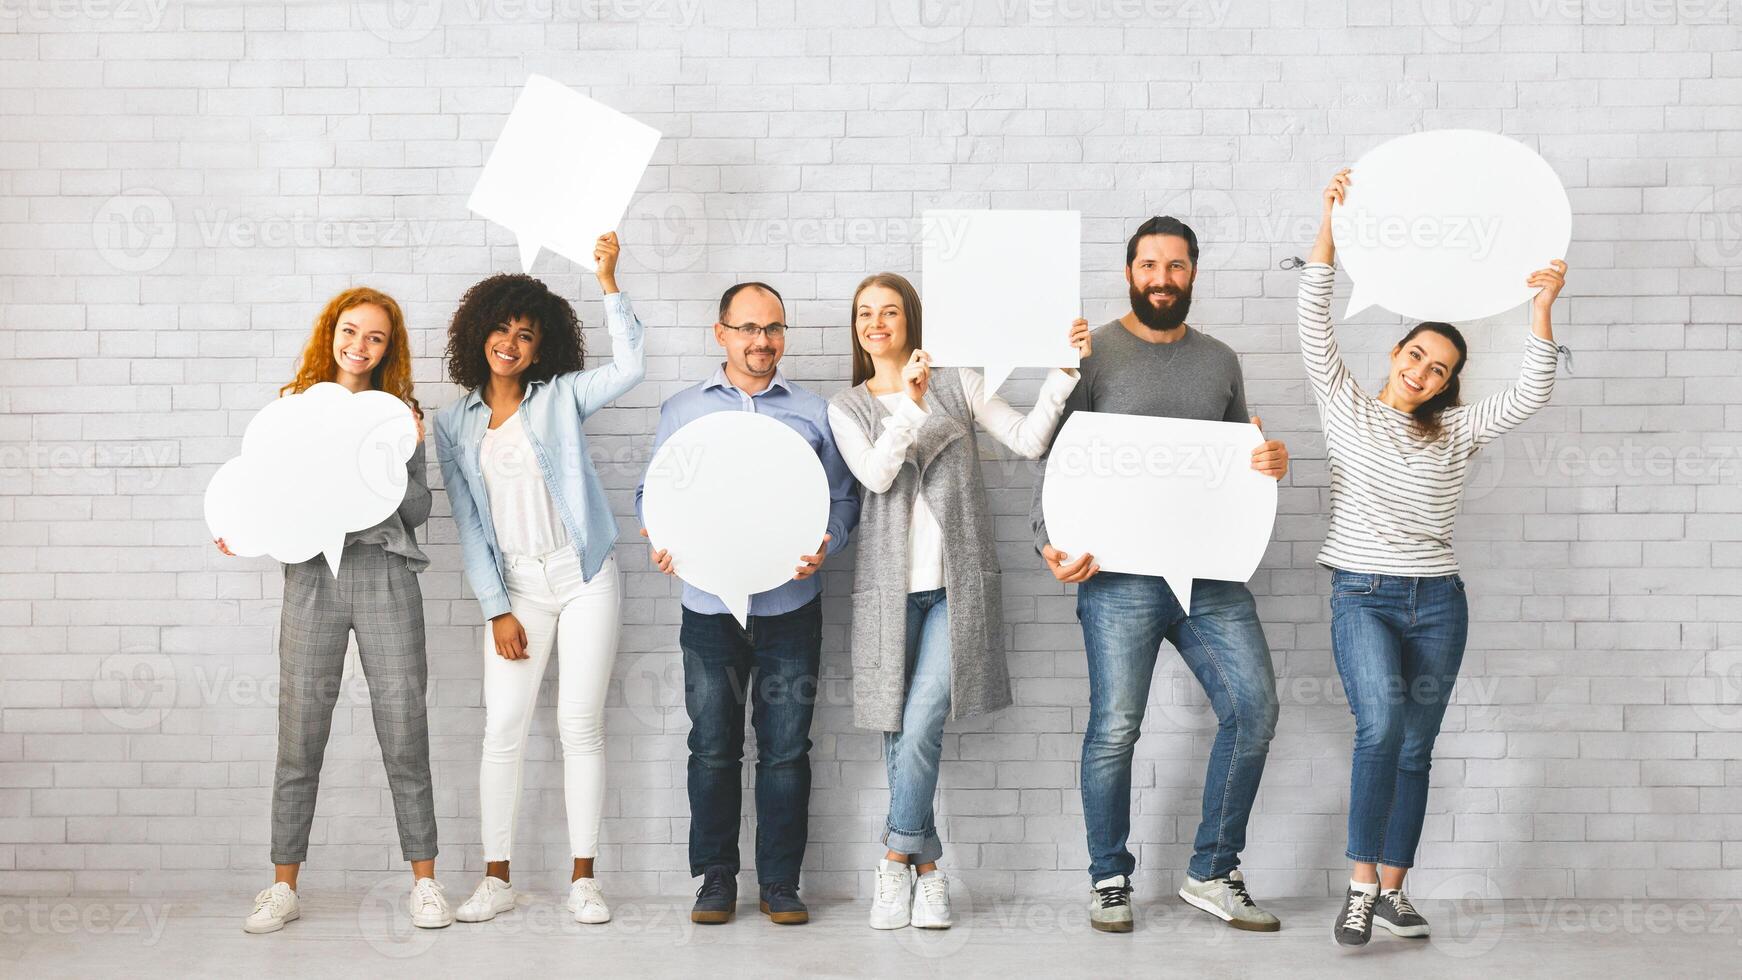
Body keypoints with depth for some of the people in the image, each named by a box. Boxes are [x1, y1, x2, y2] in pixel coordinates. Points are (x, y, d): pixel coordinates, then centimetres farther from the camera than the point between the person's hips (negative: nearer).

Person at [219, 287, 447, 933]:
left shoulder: (400, 412, 11)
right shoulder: (294, 403, 12)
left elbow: (419, 508, 9)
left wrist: (391, 475, -8)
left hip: (385, 573, 0)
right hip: (312, 572, 0)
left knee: (404, 734, -1)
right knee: (299, 739, 0)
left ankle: (424, 880, 10)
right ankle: (283, 889, 11)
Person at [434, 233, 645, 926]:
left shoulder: (560, 397, 2)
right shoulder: (455, 425, 7)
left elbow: (630, 367, -14)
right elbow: (469, 524, 5)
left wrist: (608, 282, -19)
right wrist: (497, 611, -2)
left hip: (584, 576, -2)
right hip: (514, 585, 2)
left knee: (581, 725, 1)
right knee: (503, 731, -1)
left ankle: (583, 878, 9)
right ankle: (496, 880, 9)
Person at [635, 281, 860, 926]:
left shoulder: (813, 413, 8)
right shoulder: (682, 410, 9)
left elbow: (843, 498, 8)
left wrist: (824, 546, -12)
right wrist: (662, 544, -9)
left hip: (791, 604, 0)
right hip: (710, 604, 0)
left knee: (786, 749, 4)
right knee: (713, 748, 5)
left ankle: (780, 881, 14)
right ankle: (716, 877, 17)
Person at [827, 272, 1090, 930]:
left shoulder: (959, 385, 8)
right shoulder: (846, 409, 10)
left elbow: (1028, 440, -1)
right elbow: (875, 475, -8)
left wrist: (1064, 370, -12)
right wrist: (910, 403, -19)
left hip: (956, 582, -1)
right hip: (888, 585, 2)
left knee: (923, 722, -13)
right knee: (899, 731, 3)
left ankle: (899, 858, 2)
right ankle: (927, 867, 16)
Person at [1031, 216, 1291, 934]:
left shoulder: (1220, 361, 16)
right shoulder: (1095, 354, 2)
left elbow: (1242, 457, 22)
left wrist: (1271, 461, -1)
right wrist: (1051, 542, -17)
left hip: (1212, 572, 4)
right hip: (1120, 576, -4)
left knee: (1253, 708, -1)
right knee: (1115, 729, -2)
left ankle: (1212, 874, 14)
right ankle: (1109, 879, 16)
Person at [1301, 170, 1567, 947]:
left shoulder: (1453, 433, 10)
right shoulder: (1346, 408, 4)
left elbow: (1529, 397, -3)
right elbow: (1315, 326, -6)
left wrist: (1541, 308, -13)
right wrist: (1330, 224, -12)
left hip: (1437, 602, 4)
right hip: (1363, 596, -3)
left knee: (1414, 750, 5)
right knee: (1381, 723, -25)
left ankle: (1391, 890, 14)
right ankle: (1361, 885, -20)